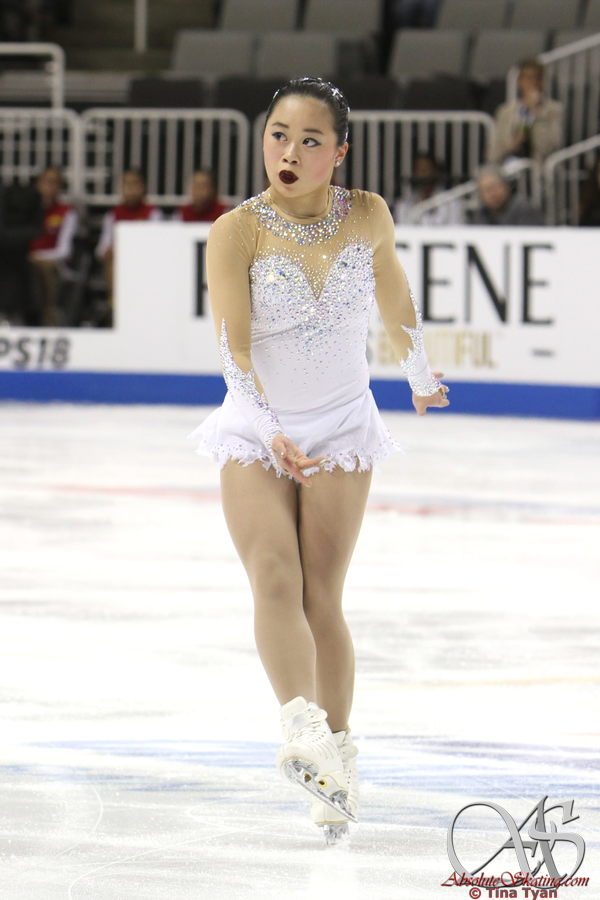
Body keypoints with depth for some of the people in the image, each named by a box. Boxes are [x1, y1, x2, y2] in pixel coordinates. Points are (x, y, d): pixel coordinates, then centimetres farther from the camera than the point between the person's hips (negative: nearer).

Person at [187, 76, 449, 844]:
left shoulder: (367, 217, -4)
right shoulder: (237, 232, -13)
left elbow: (395, 298, 15)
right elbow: (234, 344, -16)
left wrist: (420, 376, 29)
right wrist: (273, 432, -26)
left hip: (342, 429, 1)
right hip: (256, 431, -1)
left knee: (321, 596, -4)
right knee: (275, 579, -21)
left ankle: (336, 757, 3)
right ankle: (304, 729, -36)